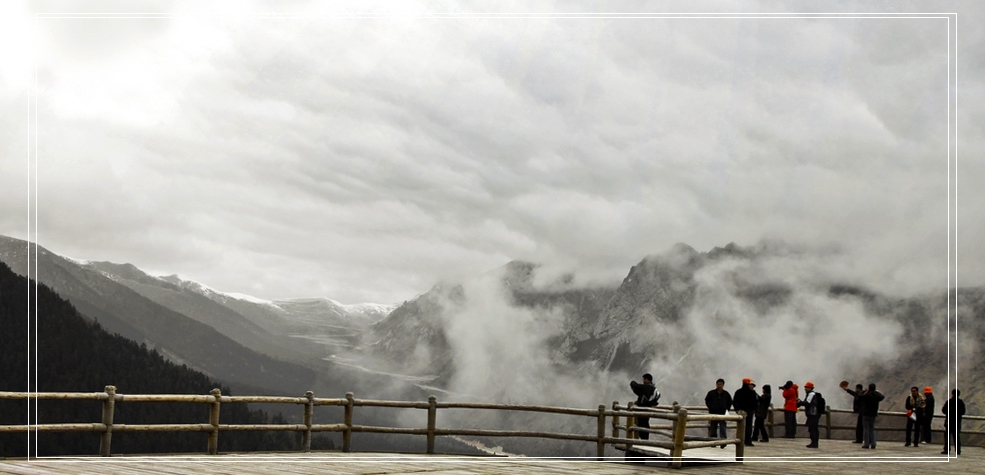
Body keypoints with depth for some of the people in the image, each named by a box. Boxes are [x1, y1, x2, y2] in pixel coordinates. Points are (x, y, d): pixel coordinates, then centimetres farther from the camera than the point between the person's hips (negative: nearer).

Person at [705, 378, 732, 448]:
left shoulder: (726, 394, 6)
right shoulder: (711, 393, 2)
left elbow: (730, 402, 17)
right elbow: (707, 401, 9)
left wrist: (727, 409, 5)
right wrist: (710, 408, -2)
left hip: (722, 413, -1)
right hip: (713, 413, 1)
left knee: (722, 428, -11)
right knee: (713, 428, 6)